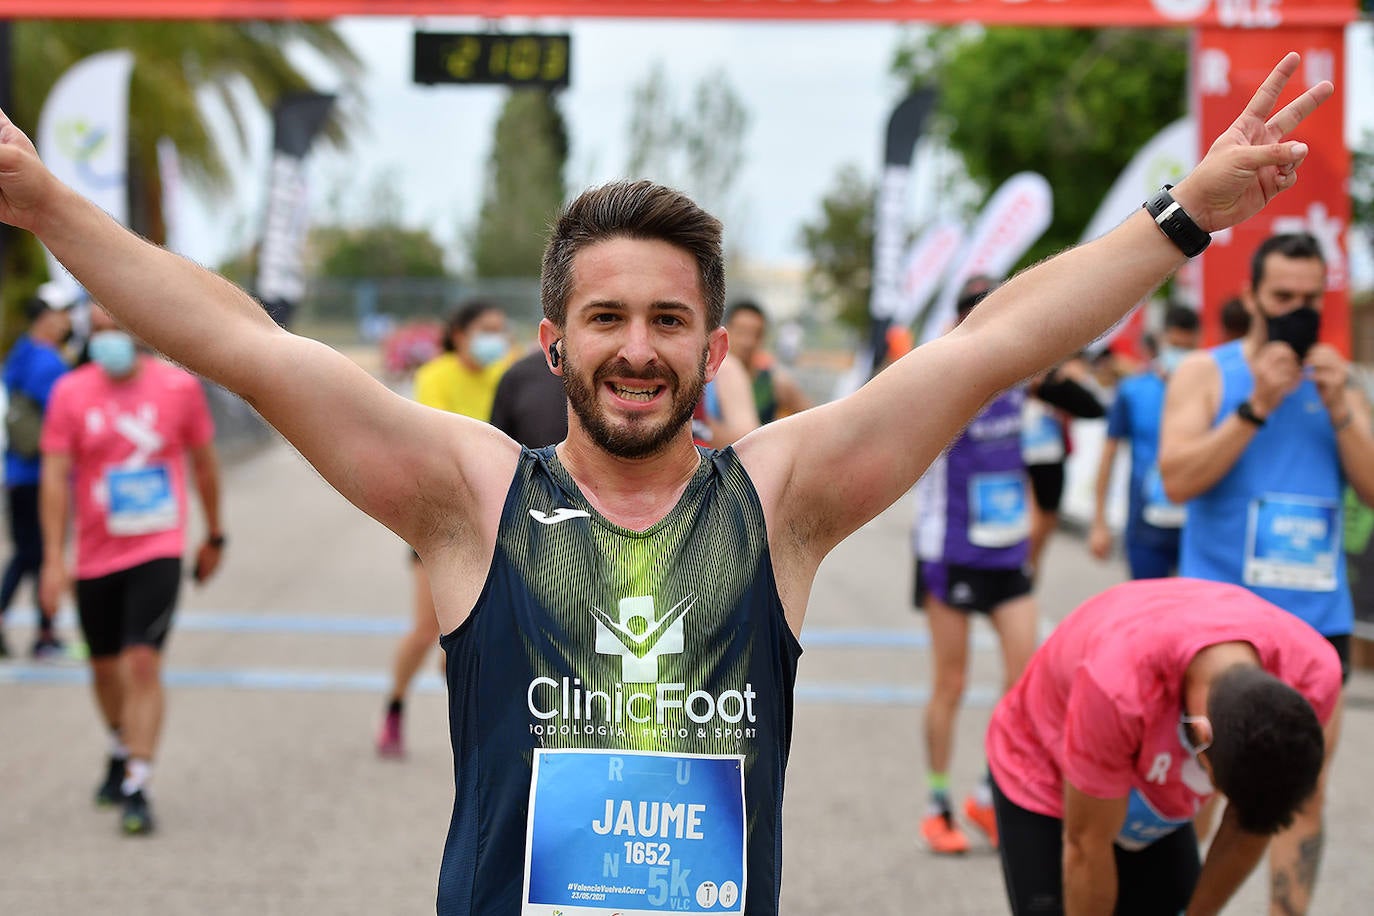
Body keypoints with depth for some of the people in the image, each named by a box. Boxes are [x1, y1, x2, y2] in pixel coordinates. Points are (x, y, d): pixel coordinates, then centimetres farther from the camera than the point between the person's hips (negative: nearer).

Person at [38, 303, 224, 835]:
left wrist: (213, 537, 17)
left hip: (159, 551, -2)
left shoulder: (179, 386, -3)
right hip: (95, 554, 2)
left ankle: (137, 788, -10)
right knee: (105, 666, 15)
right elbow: (55, 477, -4)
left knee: (143, 662, -14)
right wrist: (53, 559, -10)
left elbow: (204, 463, 10)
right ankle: (121, 751, 42)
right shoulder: (70, 392, -2)